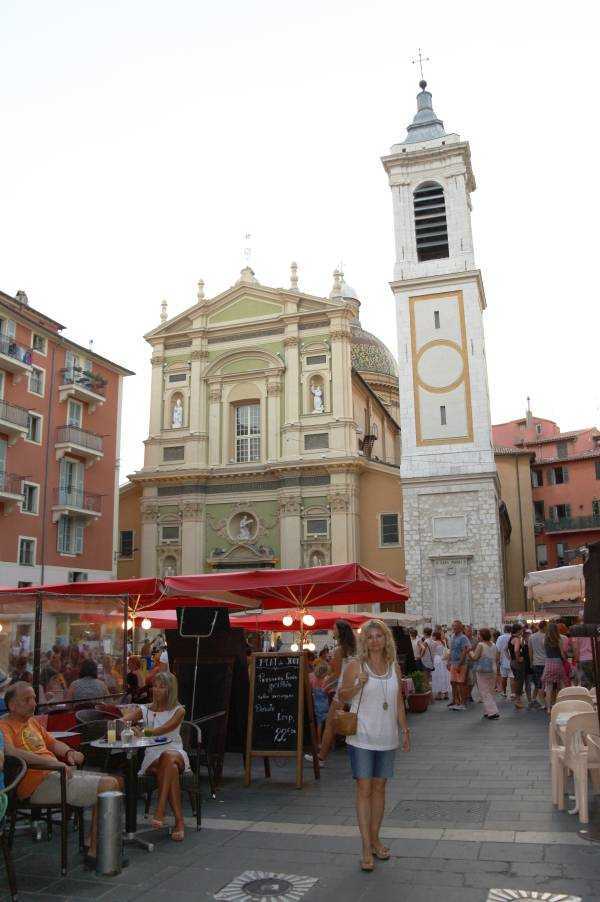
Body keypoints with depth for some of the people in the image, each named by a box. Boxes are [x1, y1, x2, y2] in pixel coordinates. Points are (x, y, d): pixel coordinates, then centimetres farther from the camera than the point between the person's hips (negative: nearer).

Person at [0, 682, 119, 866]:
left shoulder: (32, 722, 20)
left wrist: (69, 752, 7)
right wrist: (50, 761, -31)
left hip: (59, 773, 10)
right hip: (39, 784, -10)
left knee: (114, 781, 8)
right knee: (107, 786, -20)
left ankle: (94, 845, 10)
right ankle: (94, 853, -12)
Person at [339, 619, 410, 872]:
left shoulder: (394, 667, 5)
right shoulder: (355, 666, -6)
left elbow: (398, 702, 13)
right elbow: (342, 697, -3)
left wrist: (405, 730, 11)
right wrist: (358, 685, -20)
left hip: (386, 737, 4)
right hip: (362, 736, -4)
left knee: (379, 787, 12)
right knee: (364, 788, -3)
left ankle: (375, 838, 25)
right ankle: (366, 847, 2)